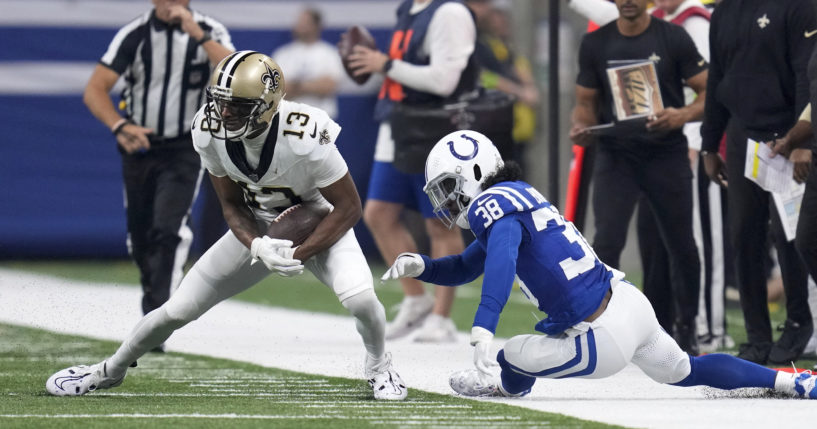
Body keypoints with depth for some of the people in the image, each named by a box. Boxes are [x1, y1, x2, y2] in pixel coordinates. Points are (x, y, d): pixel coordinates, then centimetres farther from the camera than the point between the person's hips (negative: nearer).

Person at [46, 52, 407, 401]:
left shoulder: (304, 136, -36)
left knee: (359, 297, -30)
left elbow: (349, 208, -24)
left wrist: (299, 255, -29)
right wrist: (258, 247, -27)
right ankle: (111, 370, 28)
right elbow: (232, 205, -8)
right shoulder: (208, 130, -22)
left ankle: (379, 368, 5)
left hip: (318, 227, -3)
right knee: (178, 309, 1)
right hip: (257, 229, 4)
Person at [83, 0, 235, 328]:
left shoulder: (210, 32, -7)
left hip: (184, 151, -2)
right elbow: (95, 90, -10)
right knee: (140, 239, 10)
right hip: (139, 148, 2)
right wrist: (120, 127, -28)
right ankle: (153, 301, 33)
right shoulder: (134, 35, -7)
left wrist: (197, 34, -31)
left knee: (168, 230, -19)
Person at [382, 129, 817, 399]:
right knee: (684, 371, 28)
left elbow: (500, 264, -35)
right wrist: (419, 266, 11)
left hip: (602, 339, -10)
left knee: (511, 361, -3)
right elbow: (466, 268, 28)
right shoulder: (518, 196, 16)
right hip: (630, 301, 10)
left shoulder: (492, 205, -13)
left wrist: (482, 332, -45)